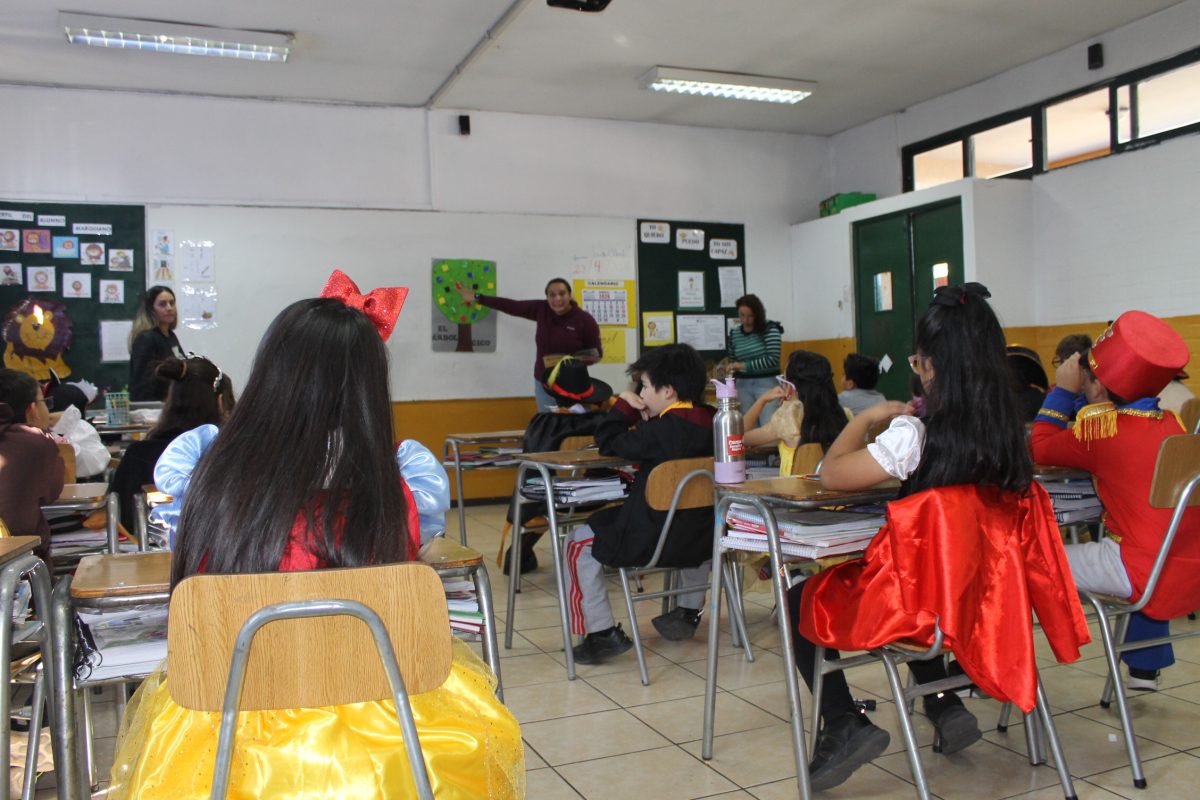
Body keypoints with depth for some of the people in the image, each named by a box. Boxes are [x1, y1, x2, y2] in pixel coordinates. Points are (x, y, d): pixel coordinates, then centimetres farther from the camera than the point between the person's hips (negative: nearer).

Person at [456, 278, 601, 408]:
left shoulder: (585, 319, -11)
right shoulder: (541, 309, -2)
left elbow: (596, 352, -3)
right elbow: (511, 306, 3)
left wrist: (583, 359, -25)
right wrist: (477, 298, 6)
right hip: (543, 383, 4)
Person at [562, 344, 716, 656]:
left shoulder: (664, 429, -21)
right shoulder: (710, 421, 2)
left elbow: (608, 443, -9)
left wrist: (624, 403, -1)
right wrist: (646, 418, 3)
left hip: (655, 541, -8)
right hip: (702, 539, 8)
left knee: (579, 544, 5)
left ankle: (602, 633, 4)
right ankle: (688, 613, 48)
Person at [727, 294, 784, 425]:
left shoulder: (770, 329, -4)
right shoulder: (734, 334, 8)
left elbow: (773, 359, -14)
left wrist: (744, 365, -19)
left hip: (767, 383, -4)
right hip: (743, 385, 4)